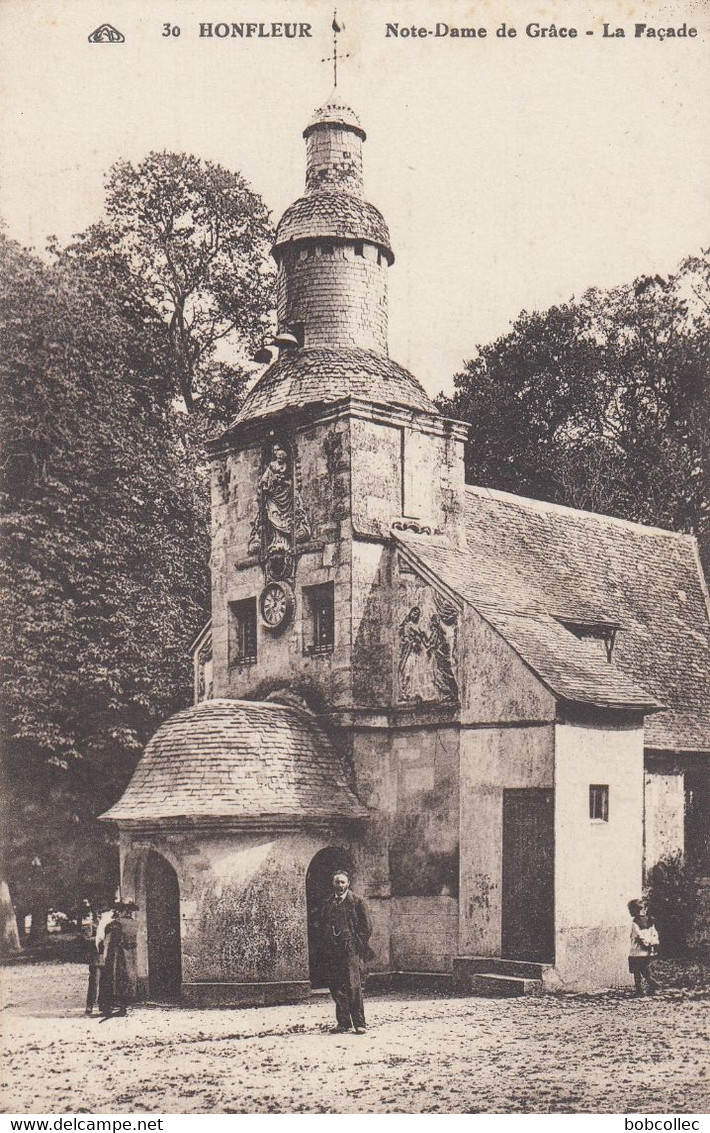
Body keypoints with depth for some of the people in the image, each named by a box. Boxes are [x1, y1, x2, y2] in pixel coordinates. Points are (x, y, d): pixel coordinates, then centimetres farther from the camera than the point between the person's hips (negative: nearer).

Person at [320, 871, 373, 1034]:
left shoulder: (357, 902, 3)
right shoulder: (327, 903, 15)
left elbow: (367, 927, 2)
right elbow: (323, 927, 20)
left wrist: (358, 944, -5)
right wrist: (327, 946, 9)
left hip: (352, 951, -4)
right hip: (333, 952, 4)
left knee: (354, 986, -10)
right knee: (336, 987, 3)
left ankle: (359, 1023, -5)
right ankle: (343, 1022, 11)